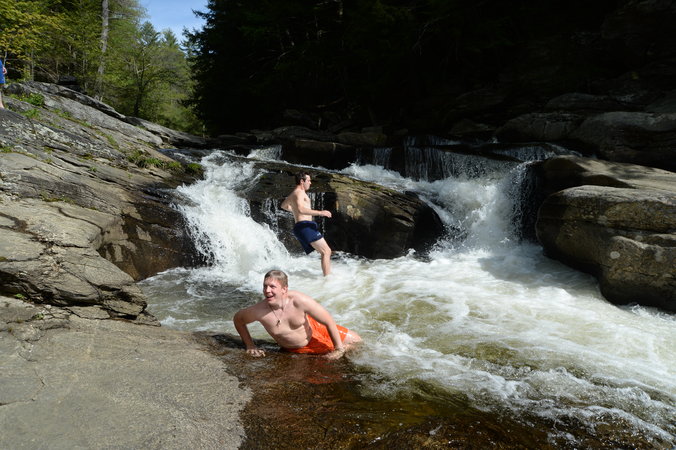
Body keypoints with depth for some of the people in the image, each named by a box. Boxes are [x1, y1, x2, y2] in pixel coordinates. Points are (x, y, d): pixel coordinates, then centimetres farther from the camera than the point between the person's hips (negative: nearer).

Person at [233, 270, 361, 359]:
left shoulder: (300, 301, -35)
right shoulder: (259, 311, -32)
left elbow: (329, 321, -24)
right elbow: (238, 319, -9)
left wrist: (339, 349, -18)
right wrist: (250, 346, -8)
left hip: (312, 330, 0)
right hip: (294, 350, 0)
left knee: (356, 341, 3)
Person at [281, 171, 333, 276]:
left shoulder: (292, 194, 24)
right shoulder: (299, 192, -8)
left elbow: (284, 205, 43)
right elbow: (301, 209, -26)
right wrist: (320, 212, -25)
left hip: (301, 227, 11)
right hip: (305, 226, -11)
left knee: (326, 251, 11)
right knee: (326, 251, -15)